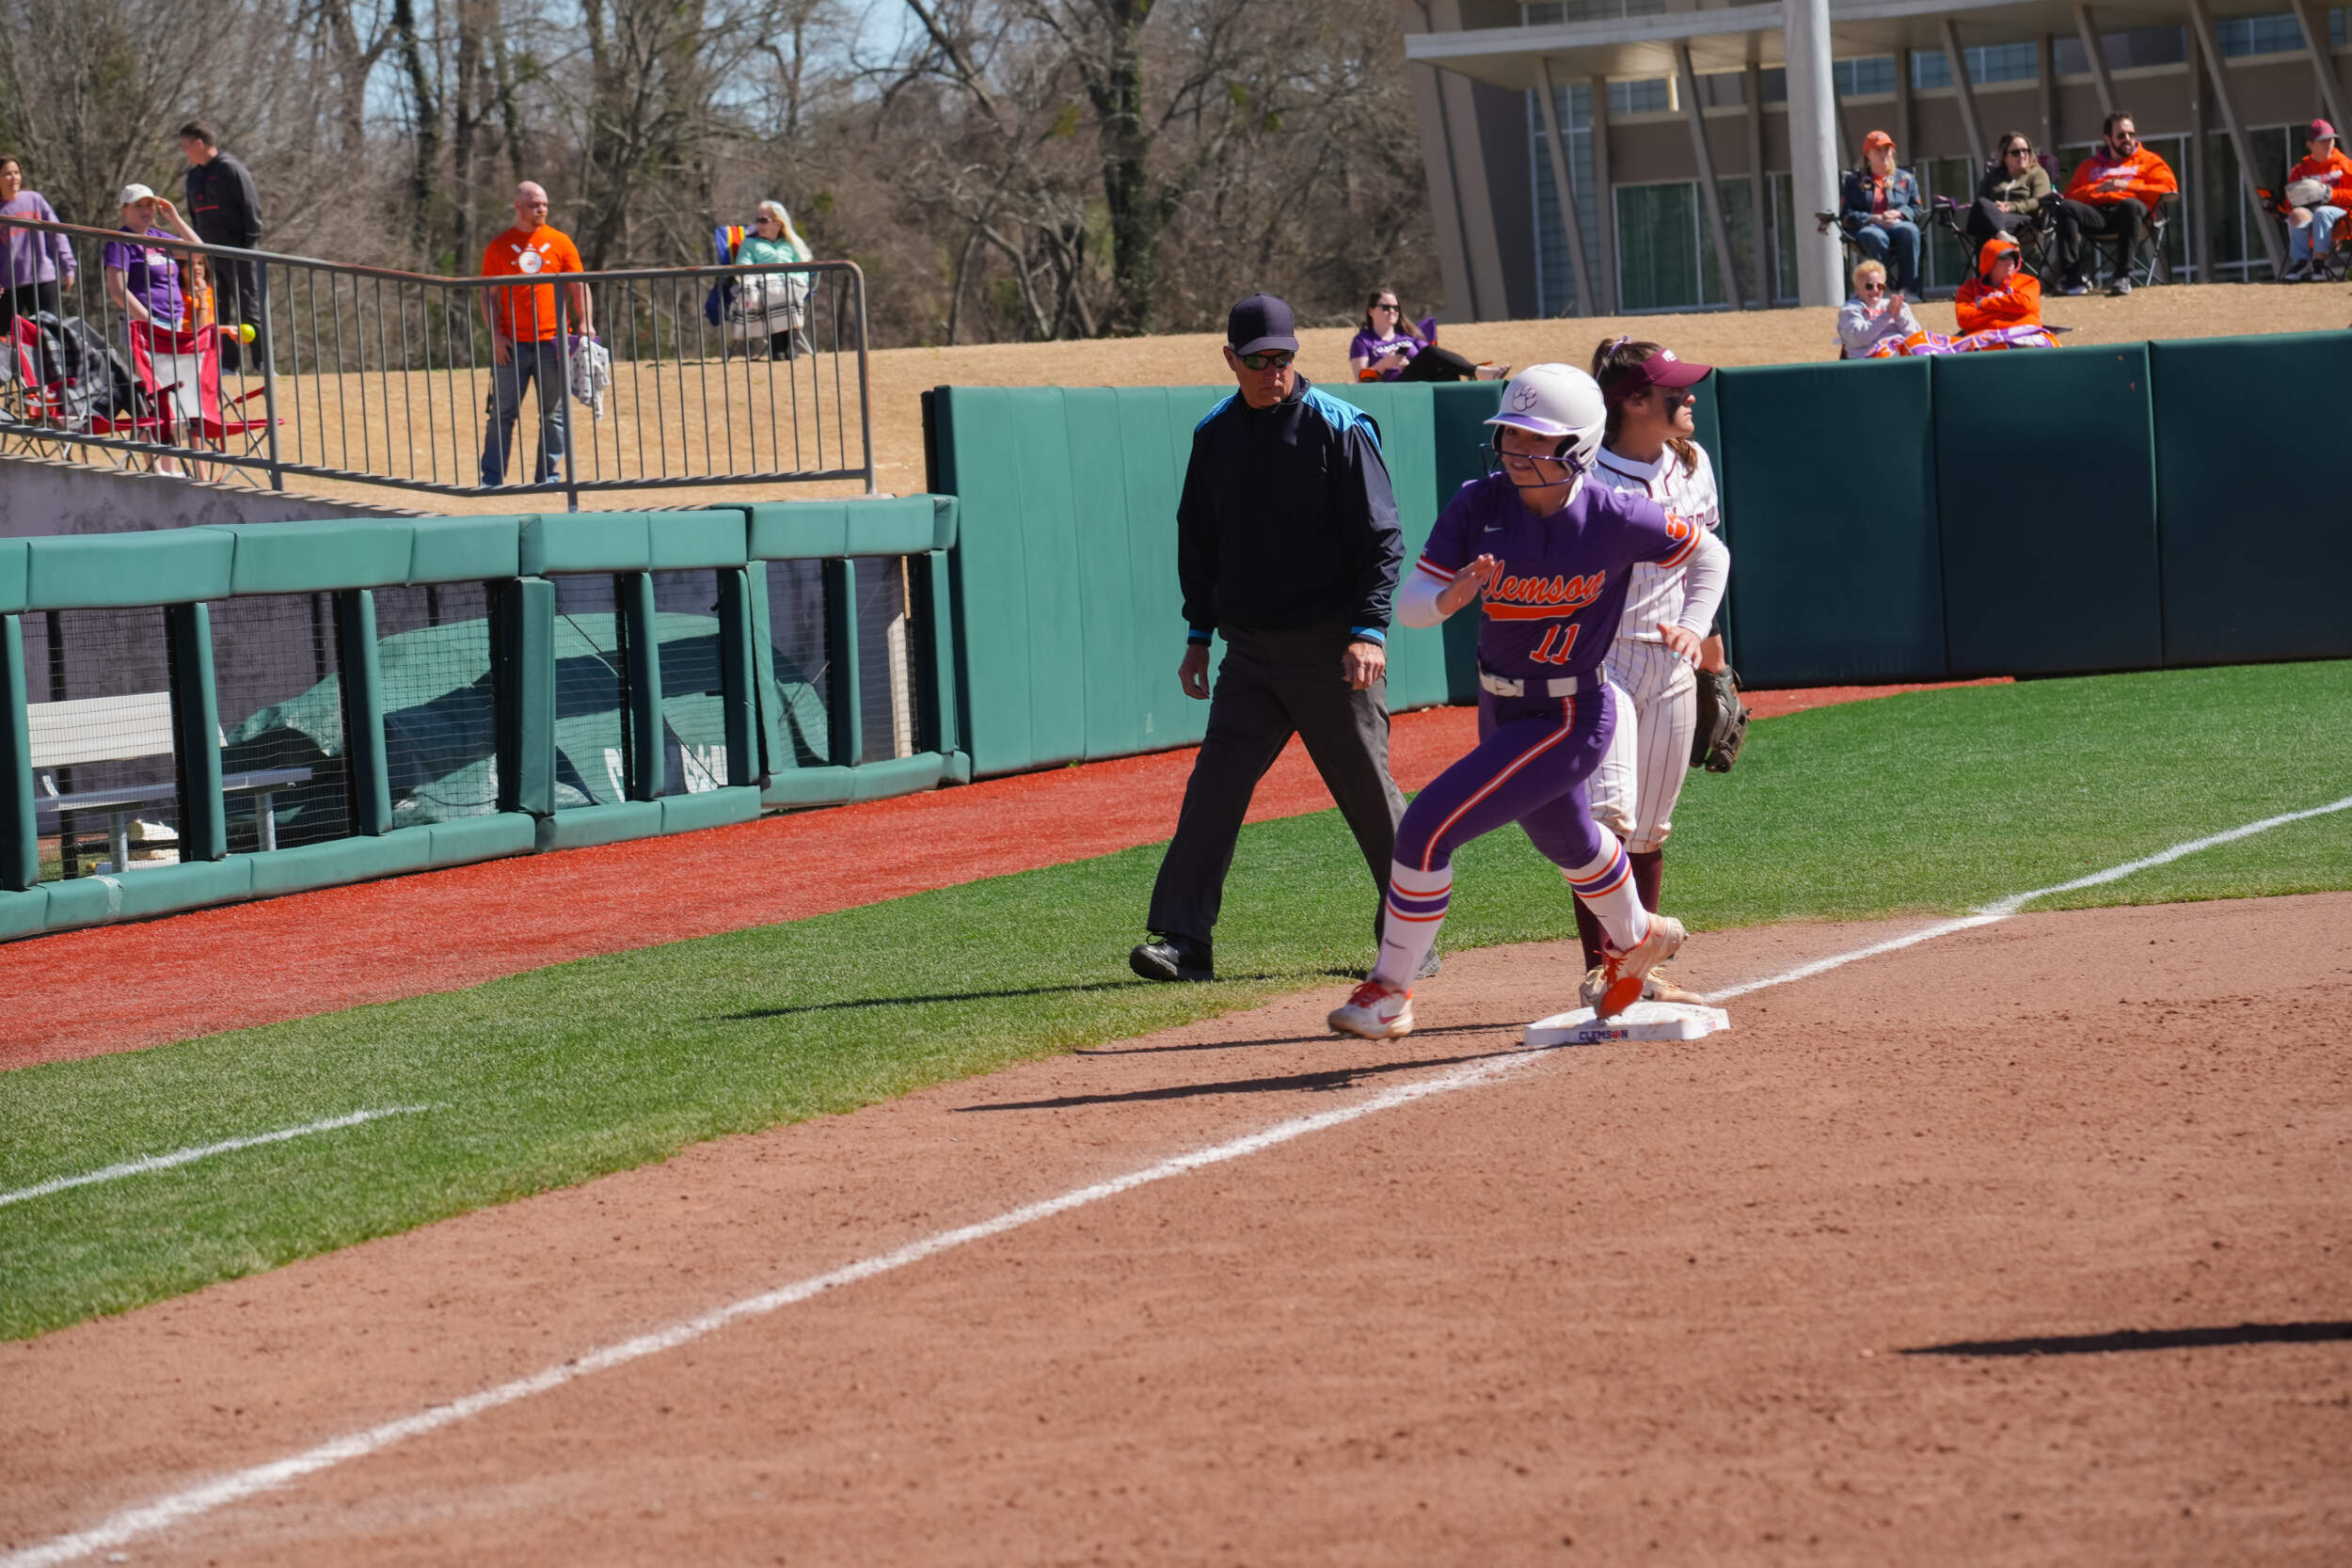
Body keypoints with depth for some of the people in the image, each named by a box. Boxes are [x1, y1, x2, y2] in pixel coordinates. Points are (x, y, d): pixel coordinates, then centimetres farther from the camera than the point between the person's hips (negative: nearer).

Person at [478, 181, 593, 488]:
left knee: (553, 414, 4)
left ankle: (550, 475, 11)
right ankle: (492, 477, -1)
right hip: (512, 344, -1)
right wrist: (496, 335, -5)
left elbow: (579, 287, 6)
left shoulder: (560, 242, 7)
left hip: (552, 342, 1)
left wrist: (585, 323, -8)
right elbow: (489, 295, 6)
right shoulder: (499, 247, 6)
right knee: (503, 413, -2)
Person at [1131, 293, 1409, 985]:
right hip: (1251, 653, 4)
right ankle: (1184, 940, -6)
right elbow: (1197, 538, 18)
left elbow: (1381, 538, -9)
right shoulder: (1215, 434, 8)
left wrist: (1369, 630, -19)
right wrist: (1198, 634, 14)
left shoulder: (1338, 428, -7)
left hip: (1331, 649, -4)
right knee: (1214, 789, -5)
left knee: (1369, 791, 3)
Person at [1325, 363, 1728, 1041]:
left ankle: (1390, 992, -5)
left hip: (1568, 720, -6)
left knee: (1427, 827, -18)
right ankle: (1635, 940, 61)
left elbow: (1708, 553, -1)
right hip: (1501, 710, 6)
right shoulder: (1479, 506, -11)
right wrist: (1450, 597, -36)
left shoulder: (1614, 517, -19)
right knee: (1567, 841, 31)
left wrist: (1693, 627, -16)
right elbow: (1409, 602, -15)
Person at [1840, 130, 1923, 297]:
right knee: (1876, 237, -40)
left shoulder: (1905, 179, 24)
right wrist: (1875, 219, -10)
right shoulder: (1855, 181, 18)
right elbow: (1846, 215, 7)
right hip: (1868, 227, -2)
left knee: (1910, 231, -36)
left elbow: (1916, 209, 16)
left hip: (1899, 224, 2)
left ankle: (1908, 289, -39)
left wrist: (1897, 213, -7)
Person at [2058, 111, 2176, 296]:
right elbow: (2071, 195, 18)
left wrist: (2127, 186, -4)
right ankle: (2075, 278, -38)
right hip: (2097, 214, 3)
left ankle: (2123, 277, -43)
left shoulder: (2148, 161, 23)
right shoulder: (2091, 164, 30)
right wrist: (2096, 189, -2)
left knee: (2130, 205, -39)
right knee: (2066, 207, -28)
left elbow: (2168, 188, 5)